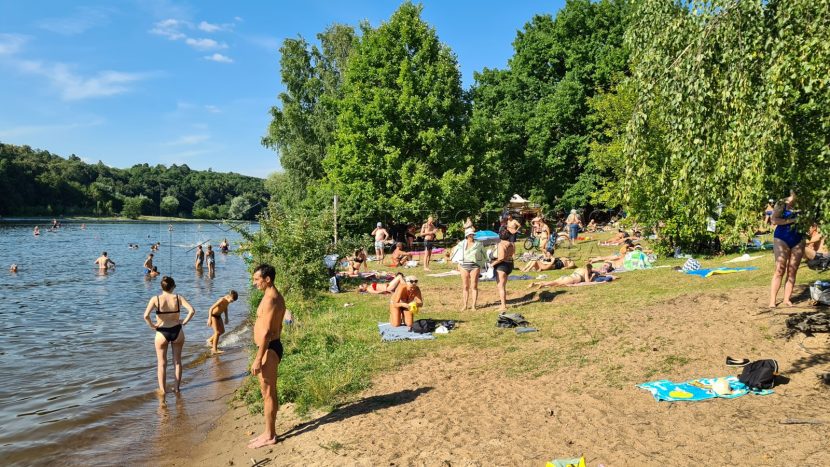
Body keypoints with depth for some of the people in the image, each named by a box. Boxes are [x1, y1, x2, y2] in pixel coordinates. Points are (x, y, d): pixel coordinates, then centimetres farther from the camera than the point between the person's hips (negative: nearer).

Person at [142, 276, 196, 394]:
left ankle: (162, 390, 19)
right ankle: (177, 387, 24)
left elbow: (146, 316, -22)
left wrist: (152, 325, -6)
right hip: (177, 331, 1)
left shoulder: (155, 299, -9)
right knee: (177, 361, 18)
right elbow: (192, 311, -18)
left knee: (162, 363, 15)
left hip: (162, 333, -1)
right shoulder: (178, 298, -7)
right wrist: (184, 322, -5)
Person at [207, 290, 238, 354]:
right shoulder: (221, 300, -31)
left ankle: (210, 340, 33)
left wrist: (226, 317, 15)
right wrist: (209, 319, -31)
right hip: (213, 315, -8)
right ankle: (214, 349, -5)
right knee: (217, 332, -11)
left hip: (218, 316, 8)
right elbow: (211, 308, -30)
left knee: (222, 331, 13)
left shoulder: (228, 301, -7)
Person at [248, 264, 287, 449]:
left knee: (268, 393, -1)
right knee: (268, 392, 17)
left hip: (268, 349, -10)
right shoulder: (275, 297, 13)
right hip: (273, 346, 10)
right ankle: (269, 432, 27)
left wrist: (258, 359, -22)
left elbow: (266, 332, -23)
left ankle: (269, 436, 9)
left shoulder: (270, 300, -20)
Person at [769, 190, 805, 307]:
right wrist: (790, 220, -19)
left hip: (798, 240, 4)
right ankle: (772, 301, -5)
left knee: (792, 271, 3)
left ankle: (787, 299, 9)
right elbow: (774, 220, -13)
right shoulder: (782, 203, -5)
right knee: (780, 270, -7)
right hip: (782, 239, -4)